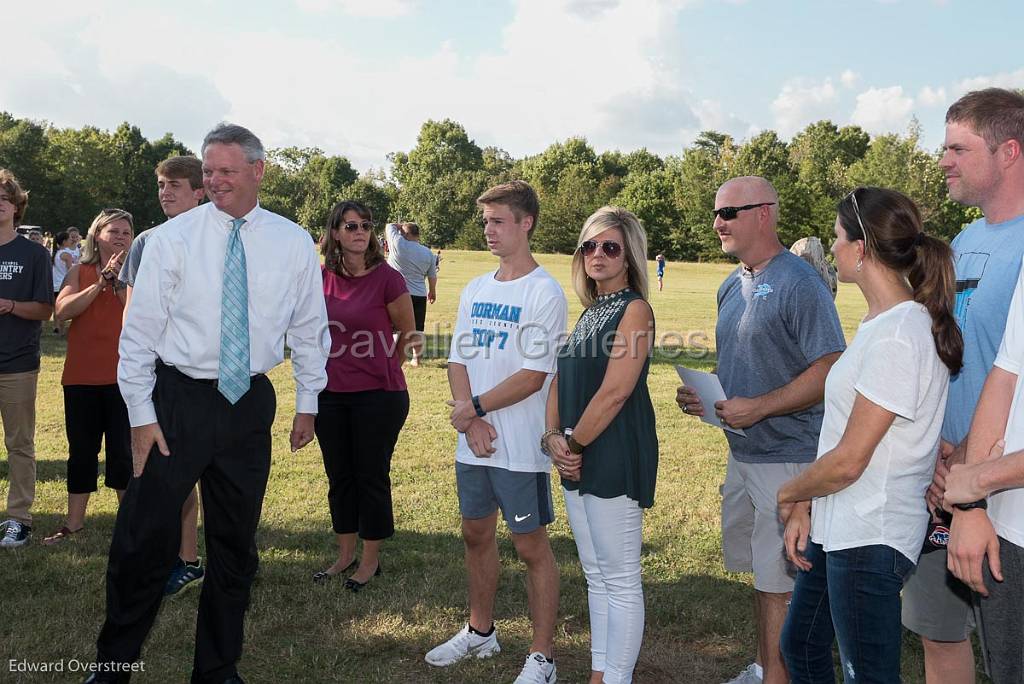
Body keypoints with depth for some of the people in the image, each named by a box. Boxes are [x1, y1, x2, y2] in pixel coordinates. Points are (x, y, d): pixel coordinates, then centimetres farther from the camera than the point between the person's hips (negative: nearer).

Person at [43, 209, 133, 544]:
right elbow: (62, 311, -9)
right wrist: (100, 283, -15)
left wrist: (120, 281, -16)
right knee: (81, 449, 10)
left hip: (122, 375, -2)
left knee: (122, 449, 3)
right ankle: (74, 521, 21)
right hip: (81, 375, 2)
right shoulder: (80, 271, 7)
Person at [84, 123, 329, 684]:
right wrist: (142, 414, -7)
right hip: (177, 399, -2)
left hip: (249, 404, 2)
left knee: (235, 543, 12)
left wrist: (308, 401, 9)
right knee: (144, 537, -1)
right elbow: (140, 329, -4)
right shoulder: (173, 237, -4)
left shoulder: (293, 243, 1)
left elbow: (309, 328, 9)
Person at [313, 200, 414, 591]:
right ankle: (345, 555, 31)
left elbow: (407, 334, 0)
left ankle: (371, 560, 21)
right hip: (331, 394, 5)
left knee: (372, 477, 6)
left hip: (378, 394, -5)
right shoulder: (322, 278, 1)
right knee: (339, 476, 15)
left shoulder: (387, 279, -12)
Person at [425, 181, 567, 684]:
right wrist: (471, 420, -7)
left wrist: (475, 407, -11)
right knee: (476, 534, 18)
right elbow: (459, 361, 8)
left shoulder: (544, 292, -10)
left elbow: (533, 374, -16)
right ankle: (480, 632, 36)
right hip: (472, 443, 7)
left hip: (520, 446, -7)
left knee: (531, 546, 2)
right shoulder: (475, 290, 11)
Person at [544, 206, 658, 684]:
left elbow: (614, 393, -18)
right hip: (577, 462, 9)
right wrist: (553, 438, -3)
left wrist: (573, 444, -11)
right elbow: (561, 381, 12)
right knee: (596, 575, 17)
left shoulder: (635, 310, -10)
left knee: (620, 580, 1)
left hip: (615, 459, -9)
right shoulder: (589, 312, 15)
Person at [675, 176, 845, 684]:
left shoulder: (799, 284, -15)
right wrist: (703, 397, 3)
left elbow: (830, 371, -20)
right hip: (742, 451, 9)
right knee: (760, 570, 20)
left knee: (781, 582, 1)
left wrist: (758, 407, -23)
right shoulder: (731, 287, 12)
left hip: (788, 457, -9)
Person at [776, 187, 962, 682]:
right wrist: (806, 507, 5)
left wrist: (789, 494, -3)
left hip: (869, 538, -10)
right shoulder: (882, 322, 9)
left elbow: (848, 461, -21)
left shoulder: (897, 337, -23)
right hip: (839, 528, 10)